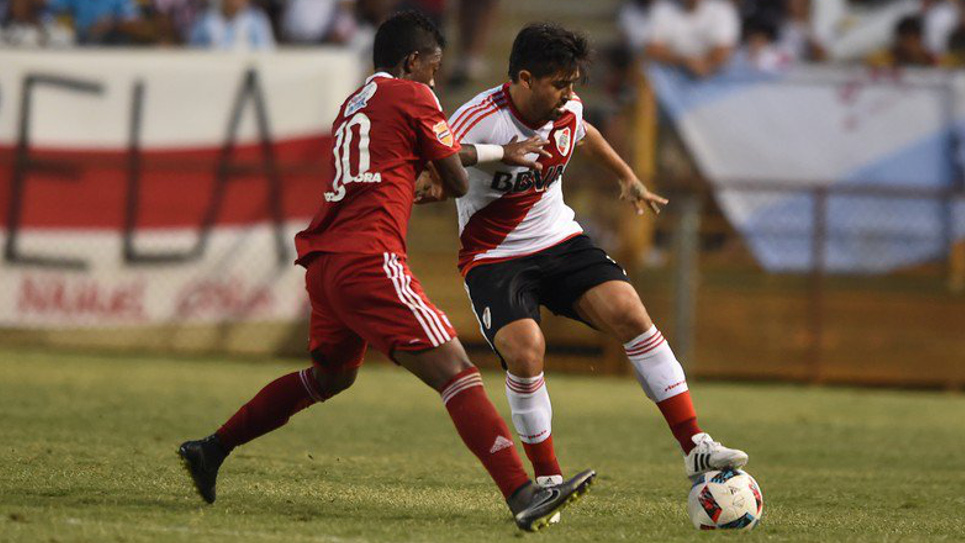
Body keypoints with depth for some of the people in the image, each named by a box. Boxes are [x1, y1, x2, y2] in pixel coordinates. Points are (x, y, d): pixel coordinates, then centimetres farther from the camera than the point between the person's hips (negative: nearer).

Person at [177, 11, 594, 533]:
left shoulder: (353, 104, 24)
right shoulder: (413, 97, 1)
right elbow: (457, 183, 4)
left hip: (324, 263, 9)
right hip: (369, 259, -9)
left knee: (330, 376, 31)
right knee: (455, 370, -16)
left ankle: (211, 450, 37)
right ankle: (524, 497, -28)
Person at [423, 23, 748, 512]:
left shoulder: (567, 111, -2)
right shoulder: (478, 121, -22)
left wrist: (628, 178, 33)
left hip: (560, 243, 5)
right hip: (493, 260, -5)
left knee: (629, 313, -17)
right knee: (525, 351, -28)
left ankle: (694, 447, -15)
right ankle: (547, 480, -8)